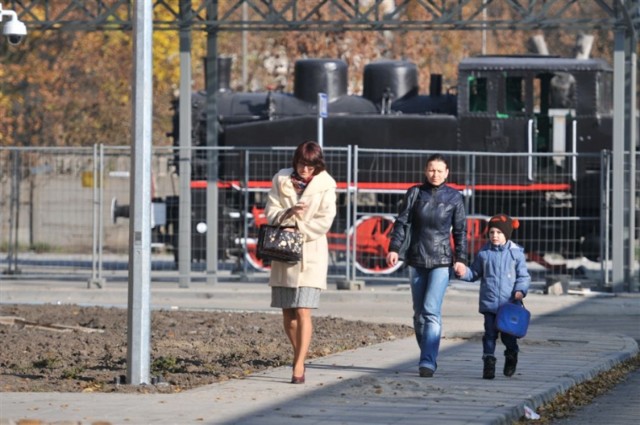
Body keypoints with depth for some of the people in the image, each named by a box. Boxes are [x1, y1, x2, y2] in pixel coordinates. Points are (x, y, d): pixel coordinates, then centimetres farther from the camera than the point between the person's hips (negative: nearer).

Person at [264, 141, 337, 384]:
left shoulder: (325, 185, -3)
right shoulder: (281, 180, 5)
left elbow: (324, 222, -8)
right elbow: (270, 212, 2)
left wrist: (295, 227, -14)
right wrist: (288, 214, -18)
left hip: (311, 254, -4)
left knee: (303, 311, -13)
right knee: (287, 312, 9)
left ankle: (299, 366, -15)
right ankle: (299, 354, 28)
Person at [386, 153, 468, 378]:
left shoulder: (454, 197, 3)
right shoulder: (415, 193, 5)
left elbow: (460, 230, 6)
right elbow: (402, 222, 4)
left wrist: (461, 258, -2)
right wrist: (394, 248, -7)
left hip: (441, 261, -3)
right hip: (417, 259, 3)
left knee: (432, 311, -15)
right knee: (419, 313, 8)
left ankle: (428, 362, -19)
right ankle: (427, 358, 20)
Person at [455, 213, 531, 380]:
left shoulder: (516, 253, -2)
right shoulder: (483, 253, 3)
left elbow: (523, 276, 2)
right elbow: (475, 272, 13)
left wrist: (520, 290, -15)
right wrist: (464, 273, -7)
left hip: (509, 302, -1)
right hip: (489, 302, 1)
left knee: (508, 334, 7)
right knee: (490, 333, -1)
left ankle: (511, 357, 32)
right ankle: (489, 362, 4)